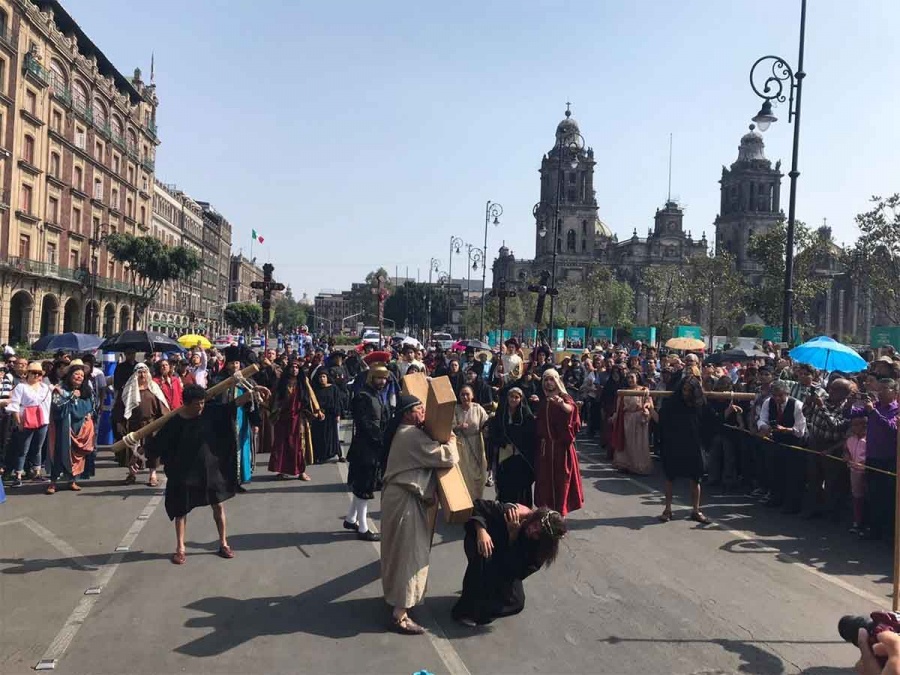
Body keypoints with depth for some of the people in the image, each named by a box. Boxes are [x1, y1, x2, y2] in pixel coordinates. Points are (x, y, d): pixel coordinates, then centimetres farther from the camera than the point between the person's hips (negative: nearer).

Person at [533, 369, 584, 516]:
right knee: (545, 479, 4)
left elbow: (571, 409, -30)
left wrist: (561, 403, -48)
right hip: (544, 446, 5)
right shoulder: (542, 402, 12)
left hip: (561, 446, -5)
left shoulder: (564, 397, -4)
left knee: (561, 479, -1)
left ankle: (559, 511, 8)